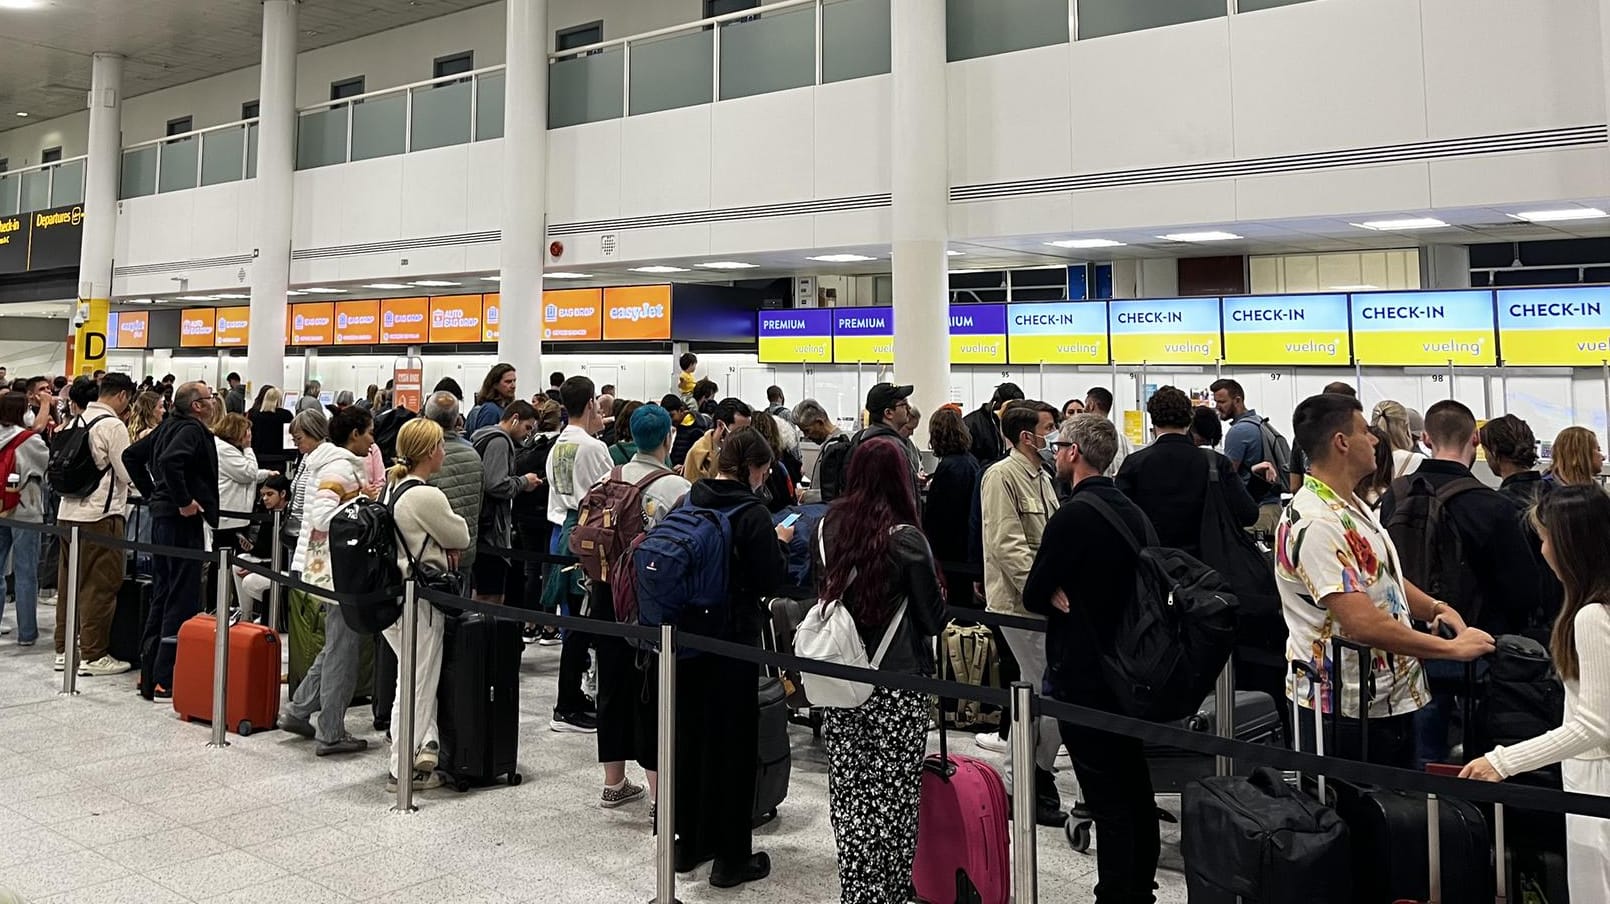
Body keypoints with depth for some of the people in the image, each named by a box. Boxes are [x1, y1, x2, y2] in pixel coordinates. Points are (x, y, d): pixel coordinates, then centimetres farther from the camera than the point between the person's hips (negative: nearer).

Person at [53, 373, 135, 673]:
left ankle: (64, 649, 20)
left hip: (68, 512, 8)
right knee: (100, 586, -1)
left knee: (70, 581, 13)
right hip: (100, 514, -8)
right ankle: (93, 655, 4)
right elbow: (127, 472, -12)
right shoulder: (113, 425, -13)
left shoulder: (77, 421, 11)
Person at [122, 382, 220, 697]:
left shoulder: (168, 426, 15)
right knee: (183, 599, -6)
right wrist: (184, 500, -23)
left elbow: (131, 455, 22)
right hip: (183, 519, -10)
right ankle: (166, 679, -5)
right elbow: (170, 461, -31)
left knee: (162, 594, 16)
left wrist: (151, 492, 19)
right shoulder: (193, 429, -14)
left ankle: (150, 668, 22)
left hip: (161, 514, 10)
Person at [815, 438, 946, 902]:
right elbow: (934, 616, -5)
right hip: (897, 682, -4)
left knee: (848, 791, 12)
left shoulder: (826, 528, -1)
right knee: (894, 797, 5)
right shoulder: (905, 538, -13)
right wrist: (937, 601, 14)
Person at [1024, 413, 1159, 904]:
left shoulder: (1073, 514, -18)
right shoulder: (1132, 511, 7)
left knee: (1107, 798, -2)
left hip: (1082, 673, -8)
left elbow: (1034, 595, -15)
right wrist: (1075, 598, 3)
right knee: (1136, 788, 17)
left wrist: (1056, 597, 4)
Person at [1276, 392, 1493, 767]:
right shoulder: (1313, 523, -24)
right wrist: (1452, 648, -20)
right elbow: (1362, 623, -29)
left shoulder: (1355, 506, 12)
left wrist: (1435, 608, 3)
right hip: (1345, 709, -10)